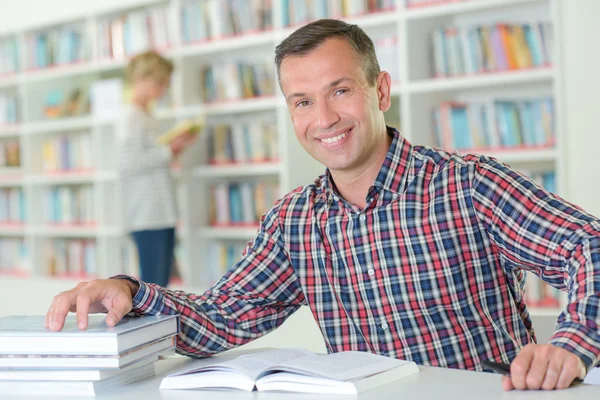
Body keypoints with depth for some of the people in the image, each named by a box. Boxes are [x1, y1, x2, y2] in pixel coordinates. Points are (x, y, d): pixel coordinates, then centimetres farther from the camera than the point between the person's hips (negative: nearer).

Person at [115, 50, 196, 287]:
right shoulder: (131, 117, -9)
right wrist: (169, 151, -13)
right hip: (146, 215, -9)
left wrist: (177, 147, 9)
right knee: (152, 284, -10)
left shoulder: (147, 116, 19)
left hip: (163, 212, 9)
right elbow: (130, 163, -19)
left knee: (161, 284, 9)